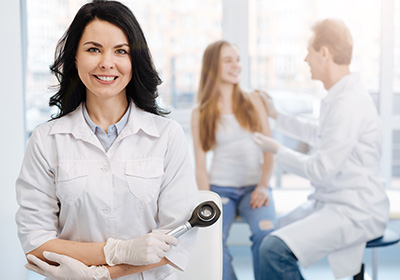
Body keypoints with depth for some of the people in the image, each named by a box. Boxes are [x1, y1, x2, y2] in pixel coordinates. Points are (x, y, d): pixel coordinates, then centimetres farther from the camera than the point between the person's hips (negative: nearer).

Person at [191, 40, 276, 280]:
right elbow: (201, 166, 4)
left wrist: (263, 186, -8)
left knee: (266, 232, -30)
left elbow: (270, 150, 8)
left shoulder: (254, 101, 12)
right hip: (220, 188, -1)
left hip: (254, 186, 1)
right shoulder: (200, 114, 7)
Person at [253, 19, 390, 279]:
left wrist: (278, 151, -8)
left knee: (275, 249, -25)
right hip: (330, 202, 10)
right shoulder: (341, 94, 10)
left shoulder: (348, 102, -22)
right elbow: (322, 137, 29)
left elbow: (322, 171, -22)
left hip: (355, 212, -10)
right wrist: (277, 116, 33)